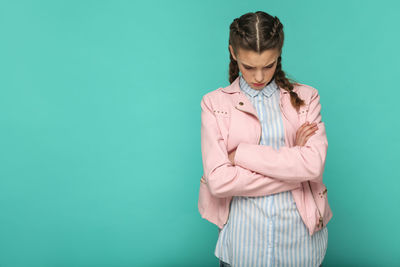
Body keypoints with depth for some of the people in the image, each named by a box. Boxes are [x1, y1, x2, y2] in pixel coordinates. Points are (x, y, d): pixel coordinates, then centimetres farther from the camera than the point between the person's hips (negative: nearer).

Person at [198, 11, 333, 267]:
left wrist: (240, 154, -15)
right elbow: (217, 181, -14)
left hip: (300, 233, 2)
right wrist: (291, 166, -12)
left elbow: (314, 164, -14)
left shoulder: (306, 97, 2)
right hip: (244, 237, -1)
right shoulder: (215, 103, -2)